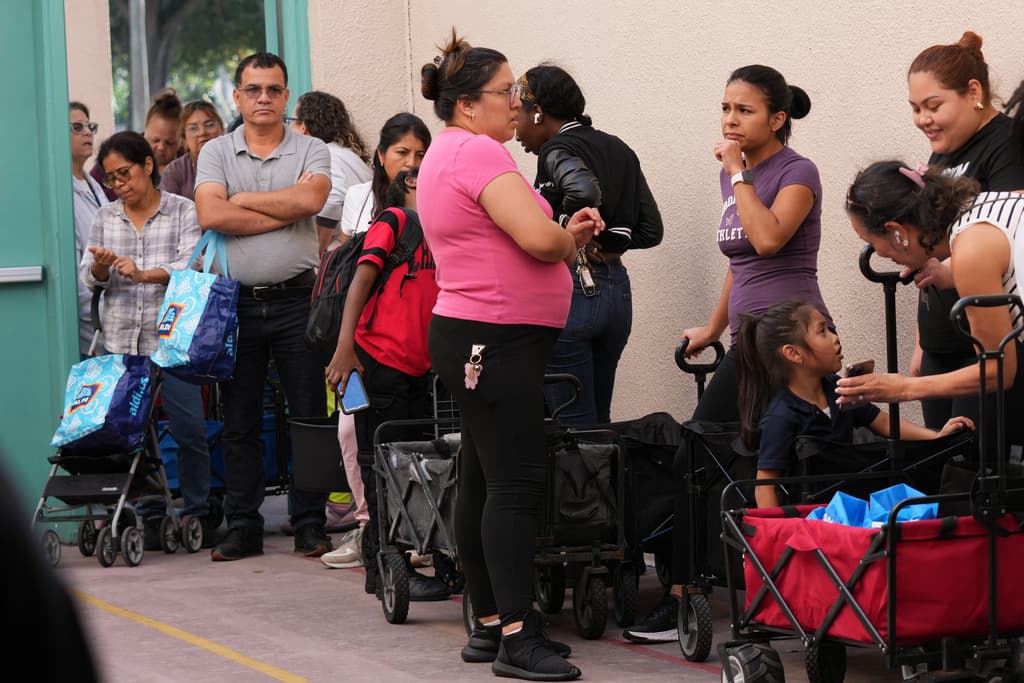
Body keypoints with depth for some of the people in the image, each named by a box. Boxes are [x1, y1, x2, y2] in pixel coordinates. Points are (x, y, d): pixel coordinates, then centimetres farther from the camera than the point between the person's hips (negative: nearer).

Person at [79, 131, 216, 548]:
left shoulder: (184, 213, 3)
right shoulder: (105, 219, 14)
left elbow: (190, 266, -10)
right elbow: (90, 279, 13)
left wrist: (144, 274, -23)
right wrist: (100, 266, -10)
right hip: (122, 342, 3)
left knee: (189, 429, -5)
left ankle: (199, 512, 7)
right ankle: (151, 517, 8)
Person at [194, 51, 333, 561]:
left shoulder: (311, 151, 5)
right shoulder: (216, 153, 7)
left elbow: (311, 198, -17)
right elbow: (210, 215, -11)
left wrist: (243, 200, -8)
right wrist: (284, 210, -10)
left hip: (295, 300, -1)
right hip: (236, 303, 1)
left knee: (309, 416, 1)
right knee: (238, 421, 6)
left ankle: (309, 524, 9)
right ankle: (242, 527, 12)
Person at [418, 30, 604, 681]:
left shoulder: (447, 154, 18)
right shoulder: (478, 152, -15)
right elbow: (538, 238, -23)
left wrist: (568, 235, 6)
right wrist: (571, 239, -1)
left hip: (471, 335, 11)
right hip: (497, 340, -11)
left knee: (483, 483, 12)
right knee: (515, 486, -12)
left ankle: (490, 625, 17)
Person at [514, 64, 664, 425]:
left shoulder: (557, 151, -9)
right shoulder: (618, 150, 14)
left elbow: (584, 192, -31)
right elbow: (651, 230, 11)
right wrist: (604, 242, 9)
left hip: (570, 290, -8)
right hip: (616, 290, 8)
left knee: (574, 422, -4)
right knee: (599, 418, 16)